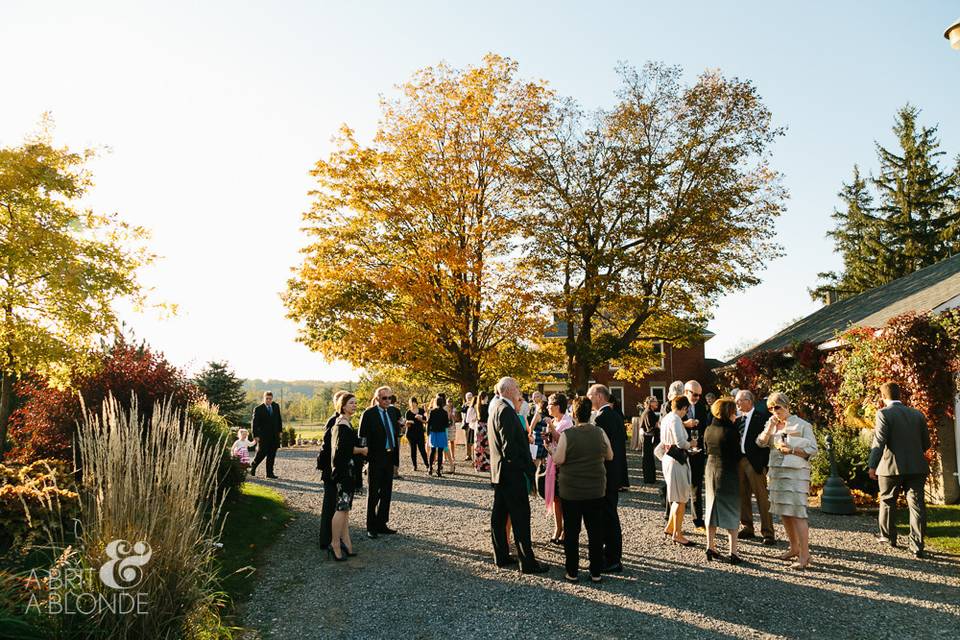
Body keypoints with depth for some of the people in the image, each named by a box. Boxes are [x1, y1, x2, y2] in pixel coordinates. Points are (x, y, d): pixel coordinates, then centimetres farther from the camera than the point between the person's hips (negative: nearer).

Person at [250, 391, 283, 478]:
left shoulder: (276, 407, 8)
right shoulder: (258, 409, -7)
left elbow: (279, 419, 17)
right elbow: (254, 423, -7)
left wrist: (279, 431, 13)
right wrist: (255, 436, -13)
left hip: (274, 435, 4)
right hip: (263, 436, -4)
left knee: (272, 455, 4)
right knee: (262, 453, -4)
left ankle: (270, 473, 9)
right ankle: (253, 467, 21)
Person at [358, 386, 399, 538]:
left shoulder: (390, 414, 10)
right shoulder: (368, 414, -9)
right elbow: (363, 438, -12)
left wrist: (395, 459, 11)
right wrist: (367, 458, -17)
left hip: (389, 458, 6)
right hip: (376, 459, -6)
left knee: (386, 493, 12)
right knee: (373, 494, 3)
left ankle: (381, 524, 23)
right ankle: (371, 528, 13)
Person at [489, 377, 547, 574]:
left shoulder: (496, 407, 11)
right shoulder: (506, 410, -19)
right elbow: (509, 446, -23)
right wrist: (527, 468, -15)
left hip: (499, 471, 10)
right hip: (511, 472, -10)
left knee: (499, 514, 14)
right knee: (520, 517, -4)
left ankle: (501, 556, 23)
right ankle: (527, 562, 2)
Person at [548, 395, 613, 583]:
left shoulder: (567, 434, -14)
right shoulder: (600, 432, -5)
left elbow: (558, 460, -13)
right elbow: (609, 456, 6)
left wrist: (553, 448, 5)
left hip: (571, 491, -2)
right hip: (596, 490, 2)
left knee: (571, 531, 8)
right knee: (595, 530, 11)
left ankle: (572, 571, 14)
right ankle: (596, 571, 16)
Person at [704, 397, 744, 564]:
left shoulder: (708, 430, 2)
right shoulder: (731, 431, -18)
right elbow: (737, 454, -11)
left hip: (710, 470, 6)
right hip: (728, 472, -6)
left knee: (711, 507, 14)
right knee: (731, 510, 3)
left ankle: (710, 547, 18)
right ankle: (733, 552, 2)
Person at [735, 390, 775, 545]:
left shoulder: (762, 416, -5)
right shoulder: (738, 418, 13)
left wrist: (763, 463, -13)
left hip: (755, 462, -6)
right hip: (739, 461, 6)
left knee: (762, 498, -3)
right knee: (743, 496, 12)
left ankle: (768, 533, 3)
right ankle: (747, 529, 23)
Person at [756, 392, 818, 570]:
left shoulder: (802, 425, -5)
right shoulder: (771, 424, 12)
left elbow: (812, 450, -7)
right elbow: (760, 442, 0)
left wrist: (791, 450, -16)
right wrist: (770, 426, -12)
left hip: (796, 473, -6)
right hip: (776, 472, 6)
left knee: (797, 513, -11)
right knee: (784, 513, 13)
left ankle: (804, 555, -8)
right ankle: (794, 548, 26)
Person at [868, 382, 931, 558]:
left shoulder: (884, 414, -9)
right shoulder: (917, 414, 7)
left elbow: (879, 442, -16)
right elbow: (926, 443, 11)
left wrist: (873, 466, -13)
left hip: (892, 466, -4)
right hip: (917, 466, 4)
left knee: (887, 501, 15)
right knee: (917, 504, 4)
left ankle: (888, 537, 27)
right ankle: (917, 546, 0)